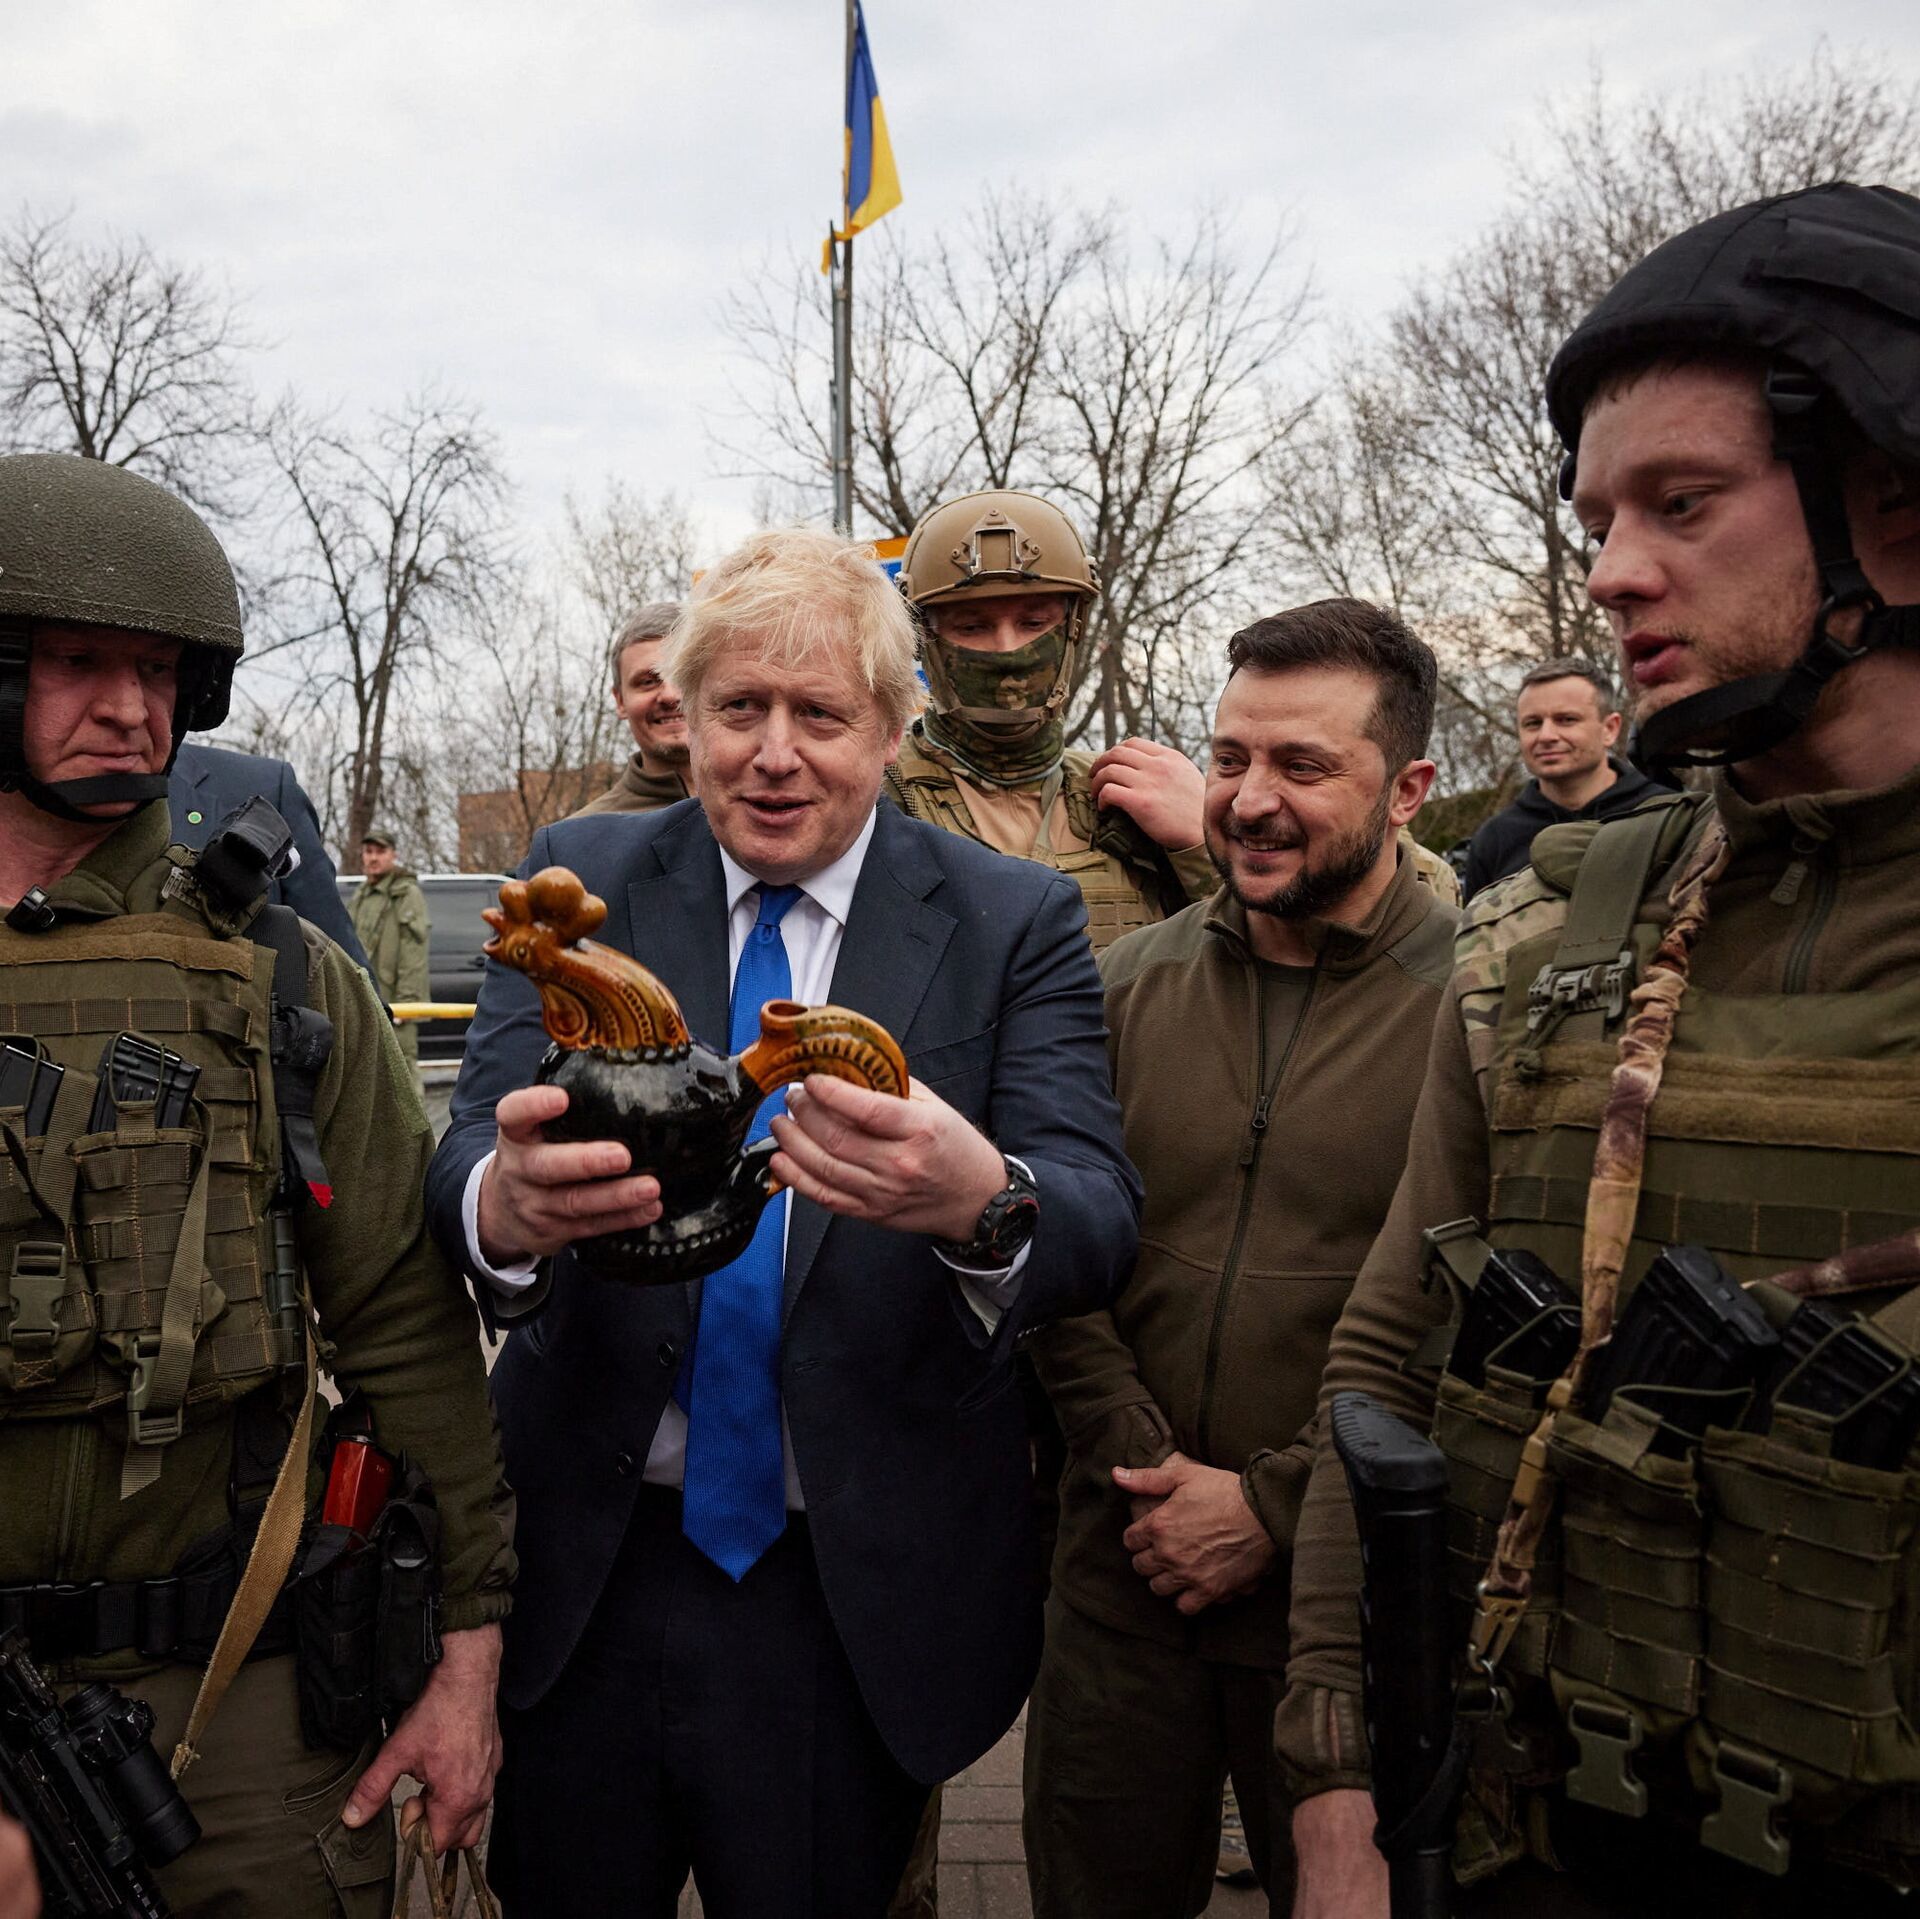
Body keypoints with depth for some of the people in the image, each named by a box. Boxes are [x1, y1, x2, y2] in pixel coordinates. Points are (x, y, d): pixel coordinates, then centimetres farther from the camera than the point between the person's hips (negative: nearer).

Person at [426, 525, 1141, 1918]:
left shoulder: (1014, 923, -4)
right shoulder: (582, 880, 0)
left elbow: (1100, 1223, -14)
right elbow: (469, 1156, -11)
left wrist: (981, 1200, -39)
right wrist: (508, 1205, -36)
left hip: (860, 1600, -1)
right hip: (581, 1576, 2)